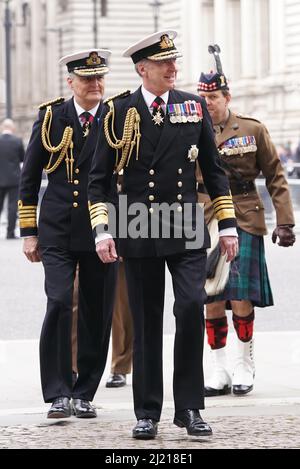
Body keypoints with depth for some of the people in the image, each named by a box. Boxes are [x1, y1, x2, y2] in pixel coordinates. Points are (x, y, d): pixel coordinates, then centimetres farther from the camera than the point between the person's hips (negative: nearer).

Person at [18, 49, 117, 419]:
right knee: (59, 305, -14)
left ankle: (84, 394, 16)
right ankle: (58, 393, -8)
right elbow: (29, 179, 8)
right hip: (58, 234, -1)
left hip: (101, 232, 1)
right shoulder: (51, 118, 3)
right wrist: (29, 231, 5)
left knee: (97, 315, 4)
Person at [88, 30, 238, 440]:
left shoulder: (194, 107, 6)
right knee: (146, 323, 4)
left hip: (187, 229, 1)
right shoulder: (119, 112, 0)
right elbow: (99, 178, 2)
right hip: (139, 232, -1)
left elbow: (214, 170, 11)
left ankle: (189, 407, -3)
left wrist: (227, 225, 7)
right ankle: (148, 413, 14)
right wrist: (101, 229, -8)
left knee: (191, 308, -13)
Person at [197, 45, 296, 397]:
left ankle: (244, 366, 12)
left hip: (244, 222, -1)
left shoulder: (253, 130, 2)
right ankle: (219, 373, 10)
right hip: (205, 223, 2)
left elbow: (275, 177, 5)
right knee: (212, 301, 2)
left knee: (242, 299, -5)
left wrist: (284, 222, -2)